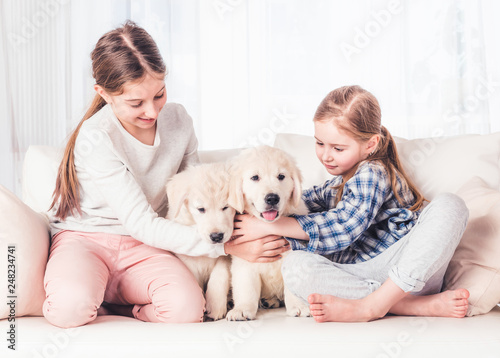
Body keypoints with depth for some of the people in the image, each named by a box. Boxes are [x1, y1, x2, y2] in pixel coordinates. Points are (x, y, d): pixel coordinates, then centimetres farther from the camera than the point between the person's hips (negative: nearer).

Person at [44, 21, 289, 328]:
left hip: (145, 246, 4)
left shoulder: (179, 120, -4)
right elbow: (142, 224, -24)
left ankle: (108, 296, -2)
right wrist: (228, 245, -28)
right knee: (71, 308, -36)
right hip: (84, 237, -3)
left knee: (188, 307, -27)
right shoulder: (96, 138, -21)